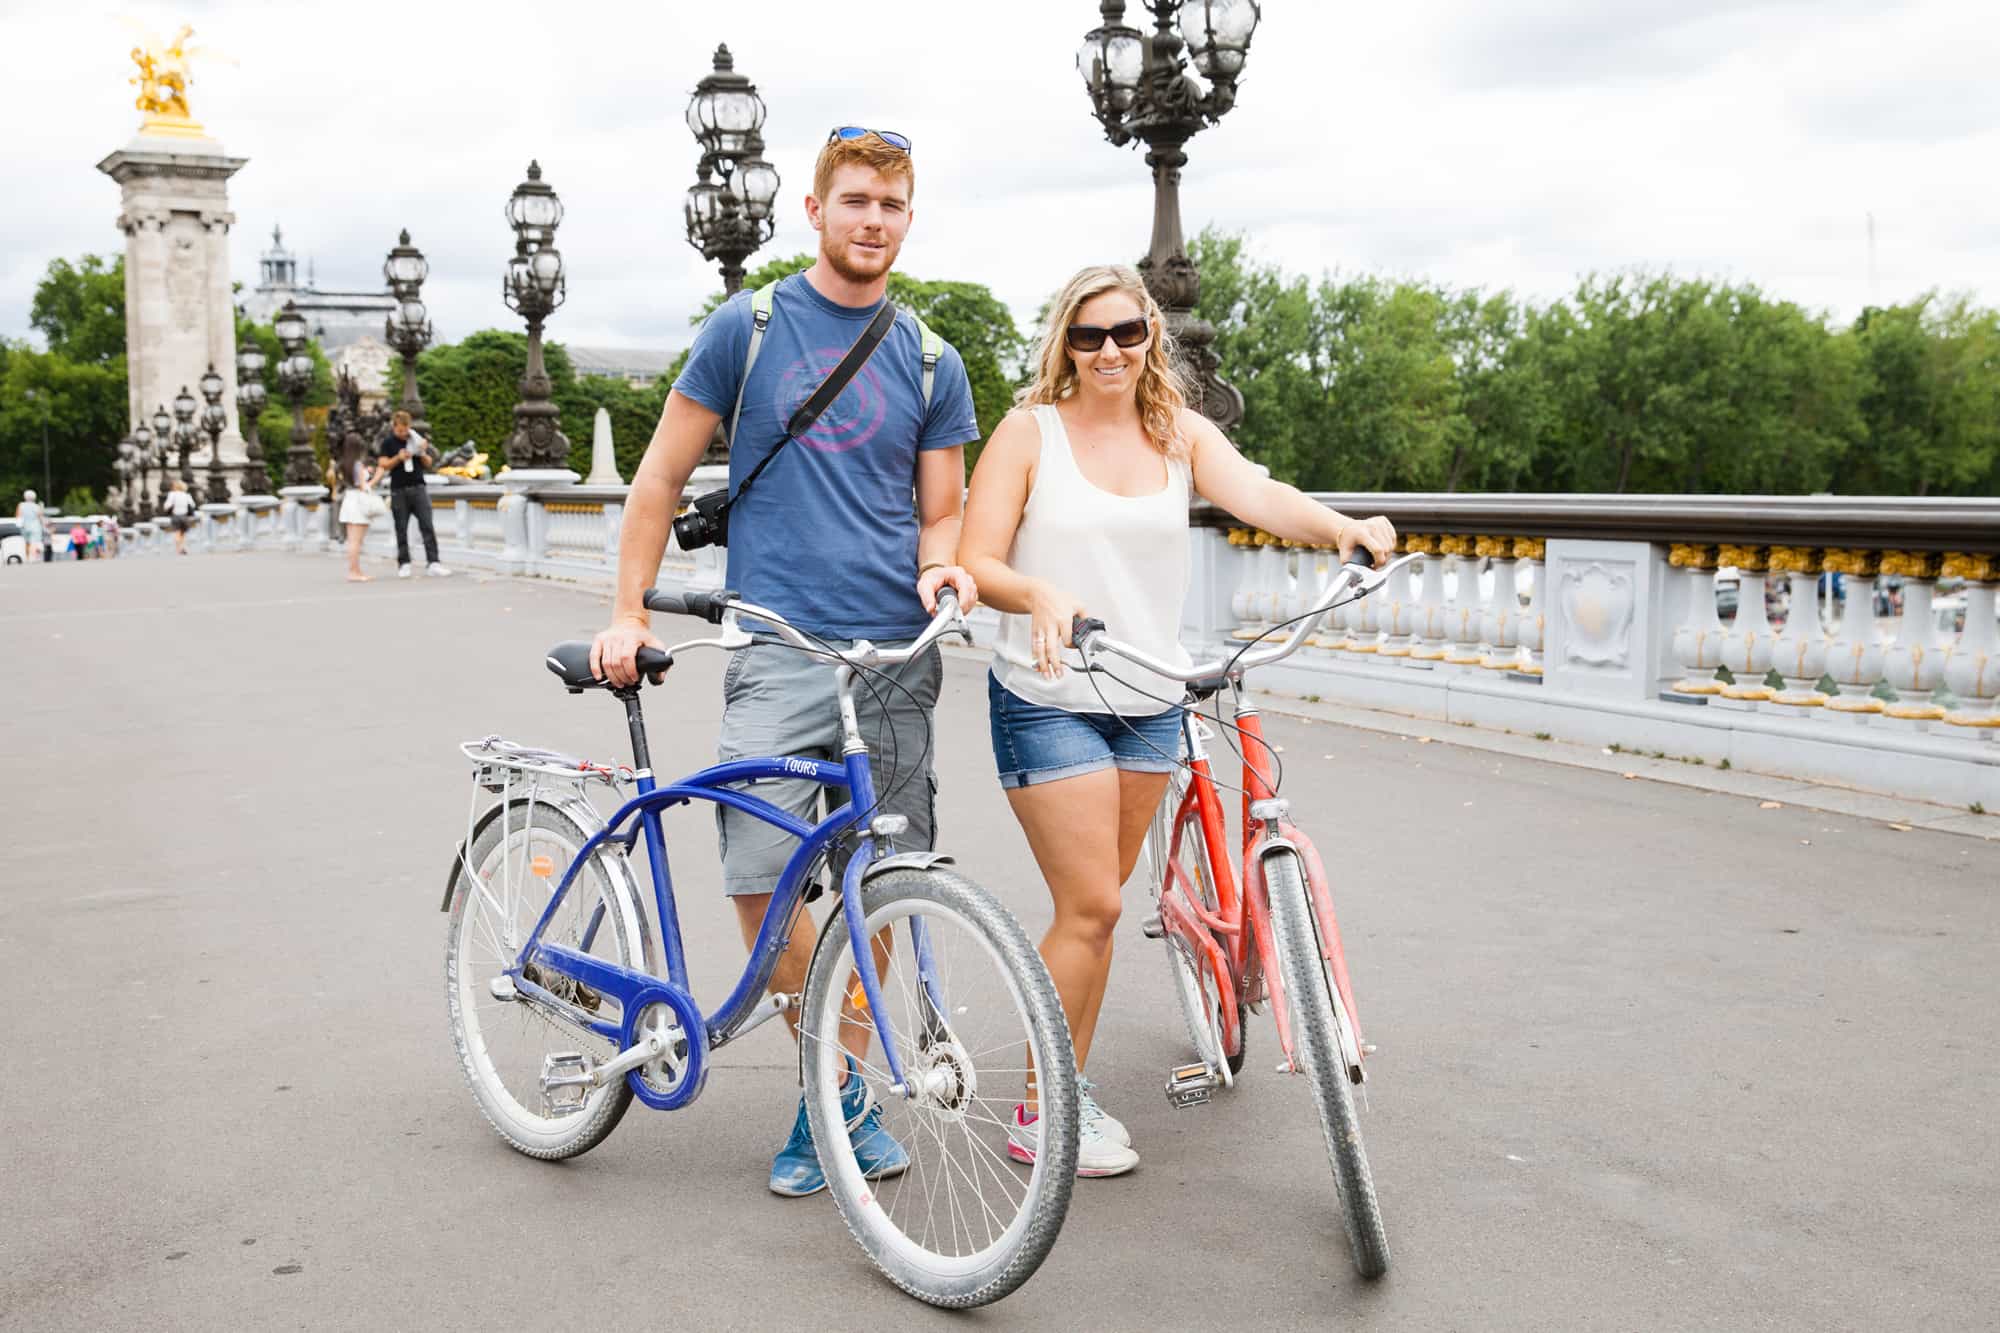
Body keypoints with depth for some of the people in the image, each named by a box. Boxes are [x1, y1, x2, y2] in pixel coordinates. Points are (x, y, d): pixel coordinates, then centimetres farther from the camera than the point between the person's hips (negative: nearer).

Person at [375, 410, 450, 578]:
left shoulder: (417, 439, 10)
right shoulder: (387, 443, 5)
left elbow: (429, 464, 13)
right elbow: (383, 465, 0)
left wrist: (423, 454, -8)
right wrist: (398, 458, -16)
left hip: (418, 487, 1)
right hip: (399, 490, -1)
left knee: (427, 526, -9)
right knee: (401, 529, 2)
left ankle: (432, 564, -13)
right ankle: (404, 564, 8)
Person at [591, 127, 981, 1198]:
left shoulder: (931, 364, 11)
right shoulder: (749, 327, 4)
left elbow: (941, 513, 15)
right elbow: (662, 476, 8)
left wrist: (941, 568, -8)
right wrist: (627, 613, 3)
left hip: (899, 651, 3)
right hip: (780, 650, -2)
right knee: (759, 880, -12)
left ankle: (841, 1093, 22)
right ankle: (838, 1084, 8)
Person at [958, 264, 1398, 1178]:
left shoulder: (1182, 435, 6)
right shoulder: (1029, 431, -4)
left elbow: (1257, 494, -13)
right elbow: (975, 562, -11)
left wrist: (1342, 526, -34)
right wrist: (1042, 595, -32)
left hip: (1149, 702, 4)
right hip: (1048, 700, -4)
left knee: (1095, 901, 13)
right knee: (1090, 908, -6)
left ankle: (1071, 1092, 26)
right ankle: (1039, 1115, 10)